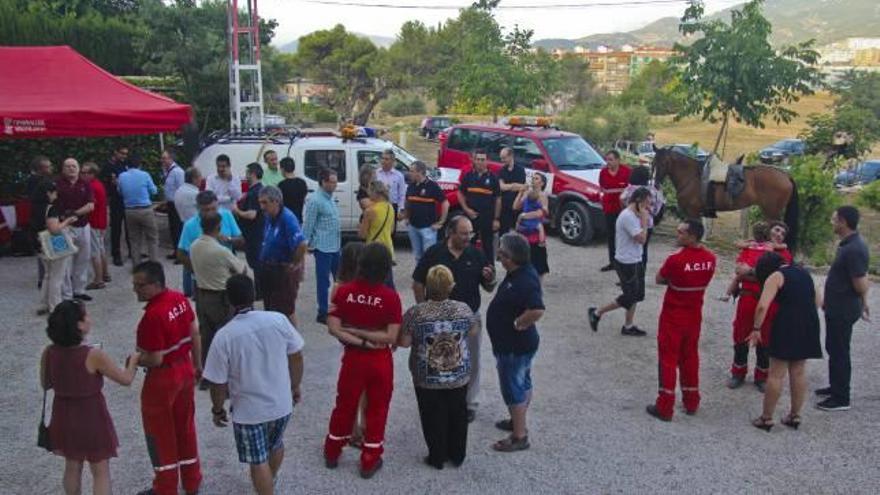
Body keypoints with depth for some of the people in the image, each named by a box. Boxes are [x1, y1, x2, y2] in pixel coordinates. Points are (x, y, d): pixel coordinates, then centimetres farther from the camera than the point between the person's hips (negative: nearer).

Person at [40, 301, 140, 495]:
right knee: (101, 472, 10)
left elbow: (46, 384, 7)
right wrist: (133, 360, 3)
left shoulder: (49, 353, -10)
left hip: (64, 417, 5)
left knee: (72, 466, 24)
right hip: (91, 418, -5)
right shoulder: (93, 355, -25)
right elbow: (126, 379, -15)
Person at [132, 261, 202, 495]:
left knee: (160, 434, 11)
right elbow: (195, 333, 5)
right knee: (185, 427, 20)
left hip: (163, 378, -8)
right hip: (185, 369, 8)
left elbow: (155, 359, -25)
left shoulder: (153, 316, -29)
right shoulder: (180, 298, -4)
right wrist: (197, 364, 16)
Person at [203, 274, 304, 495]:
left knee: (258, 462, 13)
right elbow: (296, 357, -3)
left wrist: (217, 410, 7)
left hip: (248, 411, -4)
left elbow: (219, 383, -11)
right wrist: (295, 387, 14)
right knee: (275, 445, 30)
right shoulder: (278, 320, -13)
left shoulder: (224, 336, -19)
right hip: (281, 403, 4)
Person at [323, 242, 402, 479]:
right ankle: (369, 461, 25)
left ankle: (332, 453, 37)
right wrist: (364, 334, -13)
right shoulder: (391, 297, -17)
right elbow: (391, 337, -19)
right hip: (380, 361, -2)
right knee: (376, 409, 15)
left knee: (345, 405, 21)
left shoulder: (344, 291, -11)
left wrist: (359, 340, -11)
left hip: (352, 358, 2)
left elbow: (333, 328, -12)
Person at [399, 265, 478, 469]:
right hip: (458, 376, 2)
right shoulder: (463, 309, -11)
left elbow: (404, 342, -12)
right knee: (457, 415, 19)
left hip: (427, 379, -2)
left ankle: (437, 458, 26)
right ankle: (457, 456, 33)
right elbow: (474, 330, 6)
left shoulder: (415, 313, -19)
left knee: (433, 417, 15)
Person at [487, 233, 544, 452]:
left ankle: (519, 436, 13)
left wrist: (517, 324, -27)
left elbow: (537, 310, -40)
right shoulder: (518, 273, 1)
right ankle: (517, 421, 41)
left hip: (514, 346, -10)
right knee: (522, 384, 23)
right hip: (517, 344, 10)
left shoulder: (525, 281, -30)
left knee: (513, 388, 2)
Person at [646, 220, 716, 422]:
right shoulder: (711, 258, -6)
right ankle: (691, 402, 28)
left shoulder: (675, 260, -25)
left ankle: (664, 407, 8)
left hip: (673, 317, -5)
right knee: (690, 357, 18)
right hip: (694, 316, 5)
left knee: (668, 359, 4)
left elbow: (659, 279, -9)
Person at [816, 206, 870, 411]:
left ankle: (841, 398, 9)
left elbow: (861, 284, -26)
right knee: (833, 349, 20)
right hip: (836, 308, 10)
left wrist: (863, 303, -7)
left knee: (839, 352, -1)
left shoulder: (854, 249, -24)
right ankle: (835, 387, 34)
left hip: (843, 311, -10)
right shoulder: (847, 244, 8)